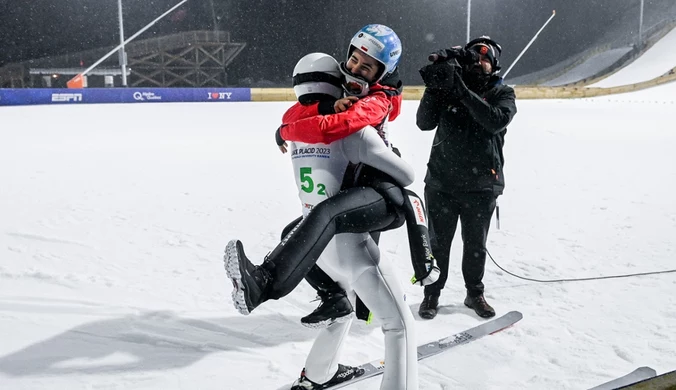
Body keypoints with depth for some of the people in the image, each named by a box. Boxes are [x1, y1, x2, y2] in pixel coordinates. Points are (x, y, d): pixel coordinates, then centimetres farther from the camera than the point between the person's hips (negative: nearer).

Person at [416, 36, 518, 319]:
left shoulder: (502, 93, 2)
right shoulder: (448, 87, 4)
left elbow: (497, 121, -20)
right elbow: (425, 123, -6)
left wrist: (463, 92, -27)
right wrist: (434, 88, -20)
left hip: (481, 184, 0)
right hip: (442, 181, 0)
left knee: (475, 245, 12)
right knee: (438, 242, 6)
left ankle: (475, 293, 30)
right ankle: (432, 293, 22)